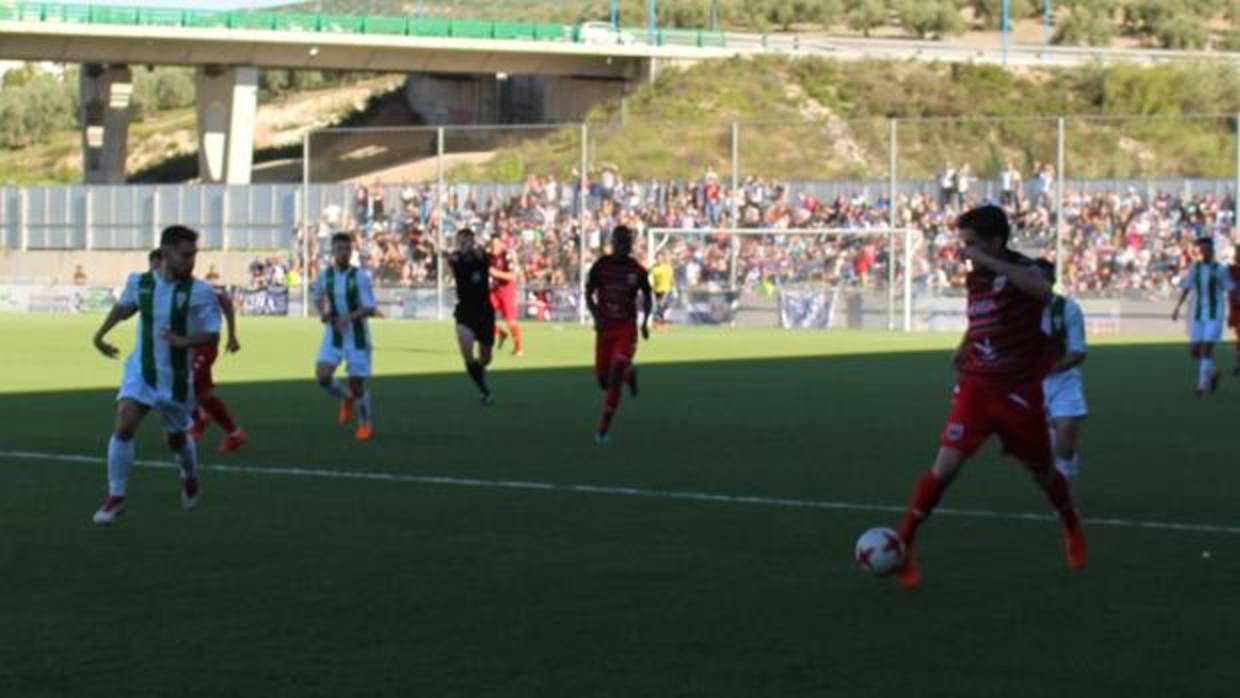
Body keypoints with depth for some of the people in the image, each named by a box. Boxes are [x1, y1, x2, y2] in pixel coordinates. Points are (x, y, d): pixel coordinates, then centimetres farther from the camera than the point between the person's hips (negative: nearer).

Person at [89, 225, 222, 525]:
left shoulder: (200, 292, -14)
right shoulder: (139, 283, -5)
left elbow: (213, 334, -12)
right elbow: (124, 306, 17)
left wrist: (184, 341, -29)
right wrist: (101, 333, 11)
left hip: (176, 377, -1)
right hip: (141, 370, 1)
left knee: (177, 437, 16)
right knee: (124, 425, -19)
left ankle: (191, 479, 50)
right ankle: (115, 497, -10)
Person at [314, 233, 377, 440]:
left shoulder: (360, 277, -15)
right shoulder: (324, 276, -3)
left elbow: (370, 308, -18)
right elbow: (318, 298, 16)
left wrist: (349, 317, -34)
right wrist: (322, 313, -6)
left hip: (356, 335, -3)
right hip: (333, 334, 3)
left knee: (356, 384, 0)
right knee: (322, 376, -16)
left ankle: (364, 425, 25)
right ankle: (346, 399, 17)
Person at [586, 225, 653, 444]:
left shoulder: (637, 270, -2)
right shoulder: (601, 266, -3)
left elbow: (647, 296, 13)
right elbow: (589, 294, 4)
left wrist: (645, 322, 2)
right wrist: (596, 316, -11)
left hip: (627, 327, -2)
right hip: (605, 327, 2)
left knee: (616, 375, -18)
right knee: (603, 379, 7)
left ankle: (604, 427, -11)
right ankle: (629, 374, 43)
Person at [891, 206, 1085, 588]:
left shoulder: (1019, 269, -16)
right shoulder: (975, 278, 2)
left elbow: (1042, 290, -44)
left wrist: (989, 262, -42)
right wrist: (963, 346, 8)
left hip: (1020, 394, -3)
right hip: (976, 388, 3)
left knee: (1042, 472, 15)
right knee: (946, 466, -12)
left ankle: (1072, 529, 43)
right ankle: (903, 543, -5)